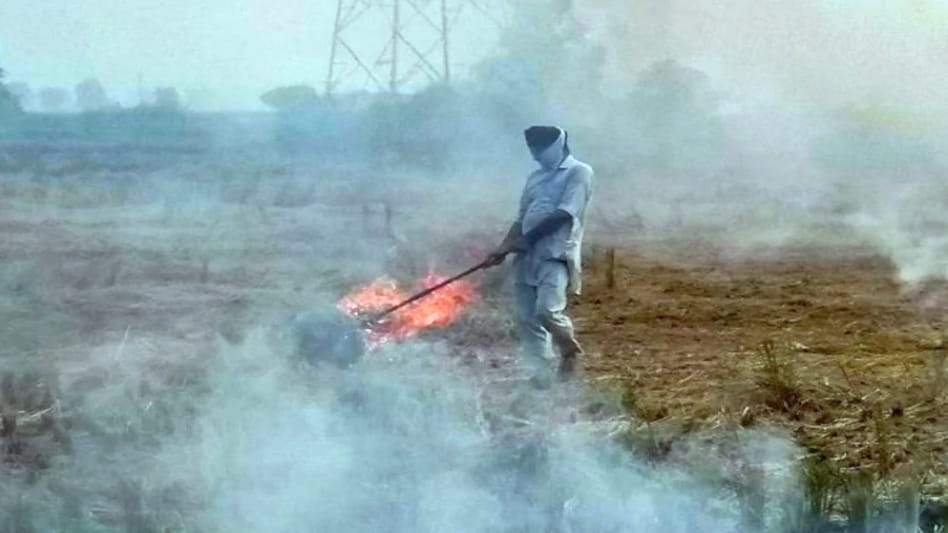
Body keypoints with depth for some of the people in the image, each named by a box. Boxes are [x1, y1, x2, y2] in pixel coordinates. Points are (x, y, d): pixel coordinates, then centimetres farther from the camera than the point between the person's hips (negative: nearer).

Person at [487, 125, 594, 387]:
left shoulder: (578, 172, -2)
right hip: (527, 255, 7)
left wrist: (525, 239, -15)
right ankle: (540, 377, 8)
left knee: (547, 310, -23)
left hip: (557, 254, -7)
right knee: (527, 318, 1)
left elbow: (563, 214, -13)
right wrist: (504, 247, 7)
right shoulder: (536, 177, 20)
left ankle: (569, 348, 6)